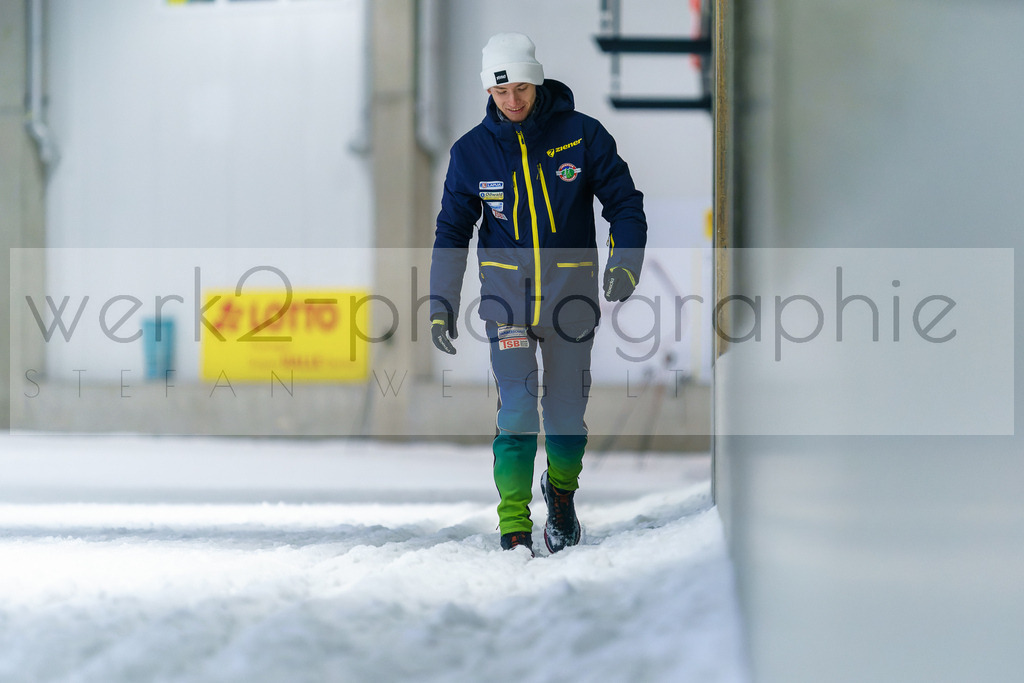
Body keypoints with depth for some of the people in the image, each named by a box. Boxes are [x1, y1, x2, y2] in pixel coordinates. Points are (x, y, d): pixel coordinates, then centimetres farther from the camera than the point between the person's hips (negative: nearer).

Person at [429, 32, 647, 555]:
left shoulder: (581, 135, -6)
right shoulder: (471, 152, -1)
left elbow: (624, 203, 0)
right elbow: (452, 231, 7)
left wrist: (625, 265, -16)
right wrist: (442, 307, 2)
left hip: (572, 295, 0)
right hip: (507, 297, 0)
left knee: (566, 414, 9)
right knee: (517, 412, -12)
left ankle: (562, 490, 37)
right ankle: (514, 529, -7)